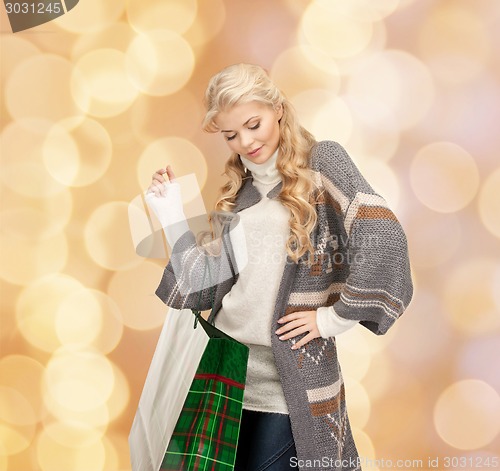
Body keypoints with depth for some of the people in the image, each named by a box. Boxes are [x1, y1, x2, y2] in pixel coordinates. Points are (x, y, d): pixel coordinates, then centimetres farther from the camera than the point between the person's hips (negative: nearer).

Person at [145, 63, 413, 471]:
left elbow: (383, 238, -20)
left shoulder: (320, 160, -6)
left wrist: (333, 317, -15)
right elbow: (215, 282, 6)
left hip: (289, 377, -5)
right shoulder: (239, 191, 11)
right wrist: (171, 214, 5)